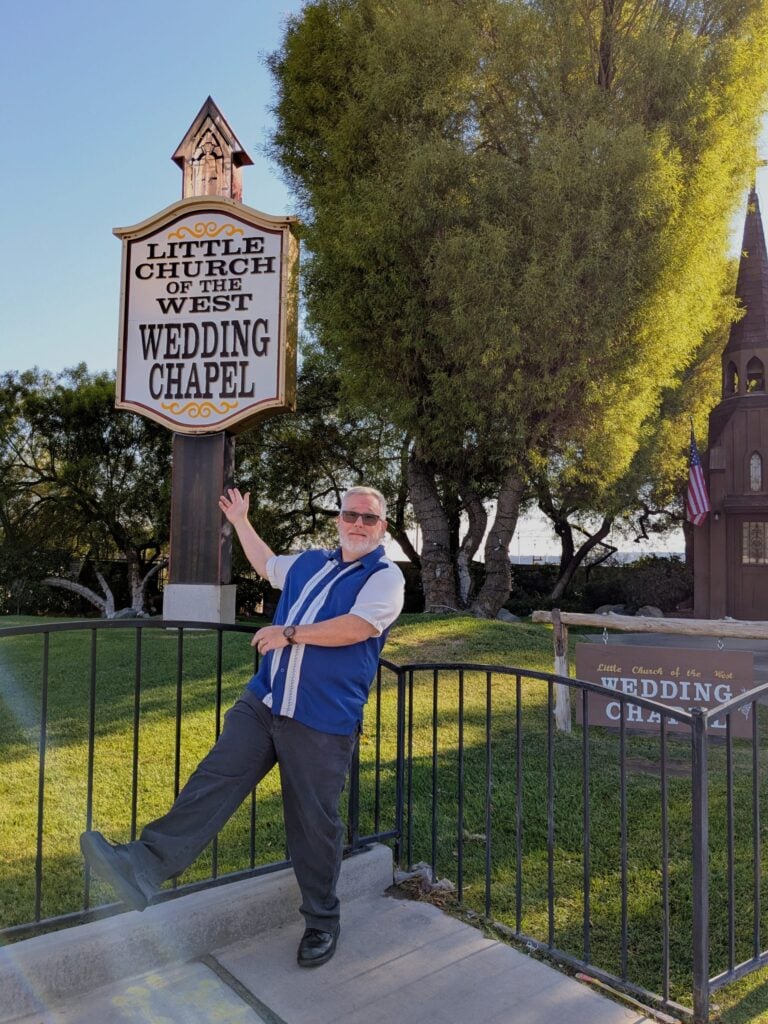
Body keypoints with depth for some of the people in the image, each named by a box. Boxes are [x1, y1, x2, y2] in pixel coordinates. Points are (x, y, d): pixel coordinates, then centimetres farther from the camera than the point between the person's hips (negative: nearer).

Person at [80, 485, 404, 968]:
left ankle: (322, 921, 22)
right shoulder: (310, 563, 16)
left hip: (324, 722, -5)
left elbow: (356, 626, -20)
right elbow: (266, 565, 36)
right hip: (263, 702, 6)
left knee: (315, 823, 3)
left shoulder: (385, 576, -4)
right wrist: (240, 521, 40)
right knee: (214, 779, -6)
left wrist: (289, 633, -14)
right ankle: (146, 864, -8)